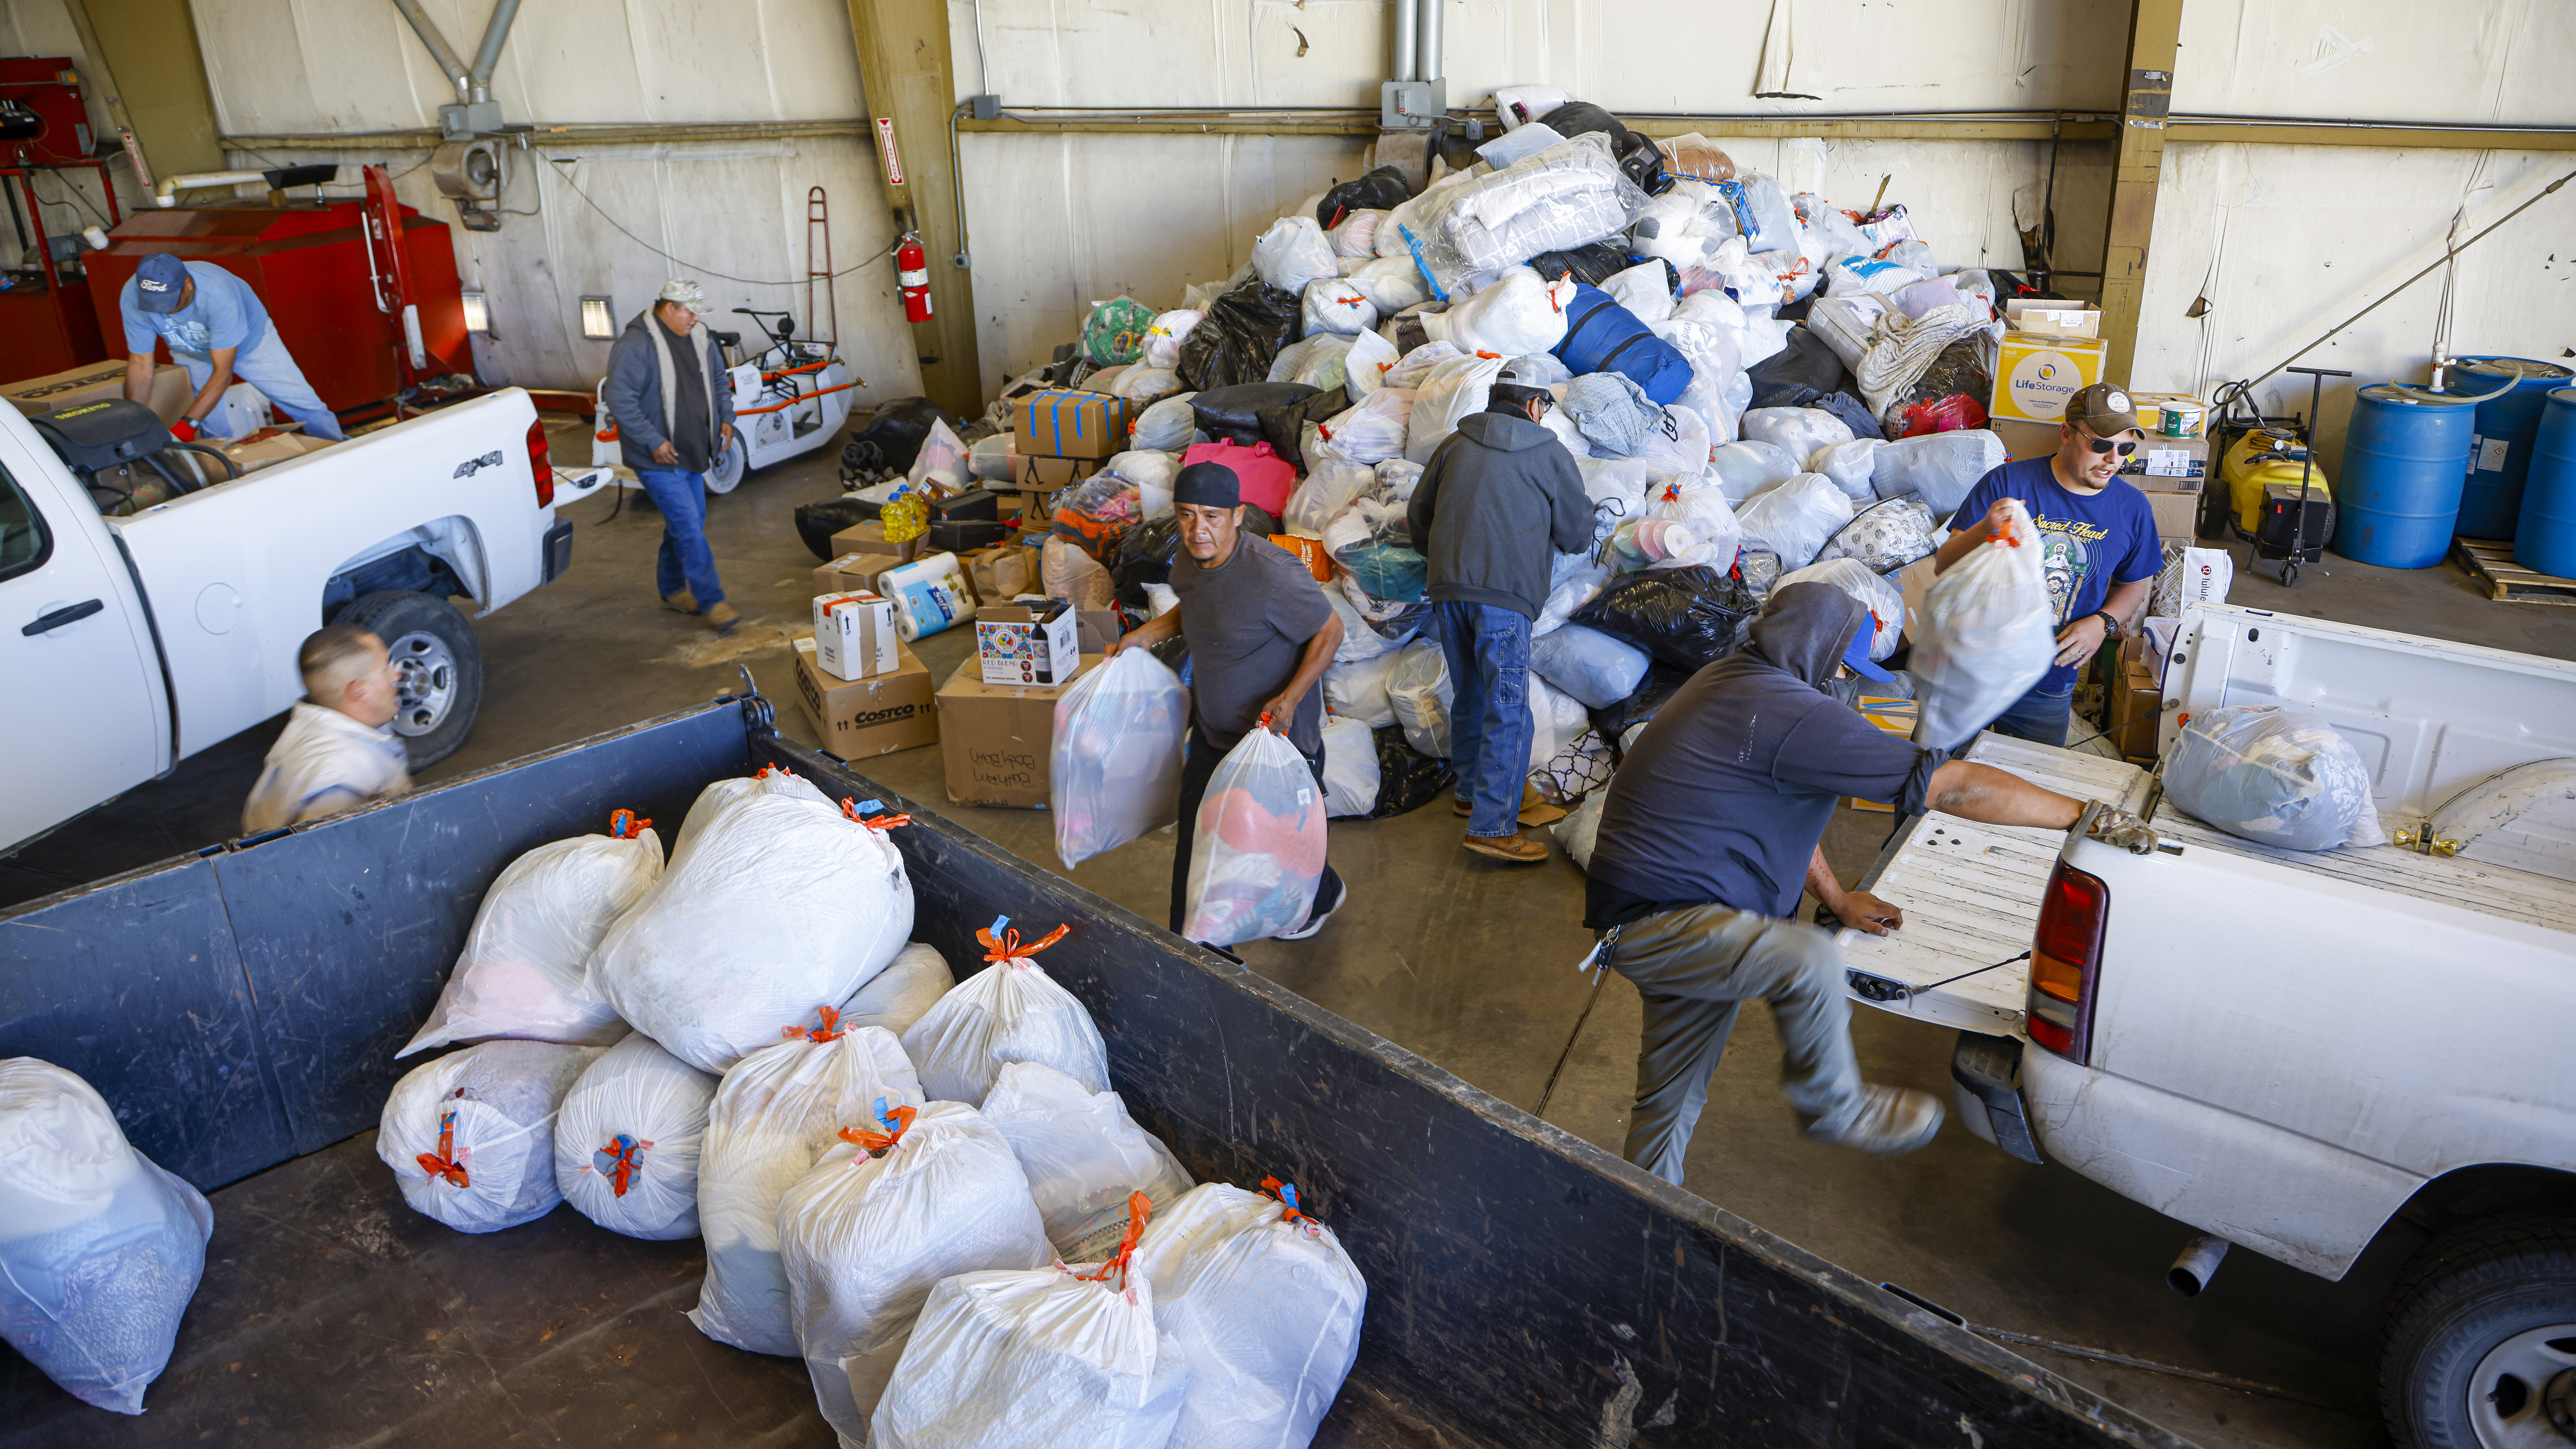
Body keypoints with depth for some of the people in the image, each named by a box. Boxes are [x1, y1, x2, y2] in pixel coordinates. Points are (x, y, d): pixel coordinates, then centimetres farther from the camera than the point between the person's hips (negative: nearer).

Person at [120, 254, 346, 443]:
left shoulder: (218, 293, -42)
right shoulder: (133, 297, -31)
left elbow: (222, 372, -39)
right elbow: (140, 365, -22)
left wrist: (187, 425, -45)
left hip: (249, 341, -3)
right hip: (192, 354, 3)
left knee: (306, 407, -4)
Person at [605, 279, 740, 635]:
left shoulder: (698, 339, 8)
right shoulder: (635, 345, -17)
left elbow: (718, 381, 23)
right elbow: (620, 401, -20)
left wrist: (726, 419, 8)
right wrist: (654, 442, -23)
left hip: (693, 455, 8)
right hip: (658, 459, -8)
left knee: (686, 525, 16)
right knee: (689, 528, -11)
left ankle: (672, 591, 32)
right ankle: (713, 603, -7)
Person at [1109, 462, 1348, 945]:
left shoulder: (1272, 573, -30)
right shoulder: (1187, 564, -5)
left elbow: (1329, 633, -19)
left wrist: (1290, 698, -28)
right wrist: (1147, 633, 4)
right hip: (1212, 732, 7)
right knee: (1196, 840, 14)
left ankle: (1322, 897, 48)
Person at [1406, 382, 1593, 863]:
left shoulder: (1454, 444, 14)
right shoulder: (1551, 454, 4)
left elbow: (1418, 514, 20)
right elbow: (1578, 534, 8)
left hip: (1447, 589, 5)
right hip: (1506, 594, -5)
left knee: (1470, 695, 20)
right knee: (1508, 708, -6)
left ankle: (1470, 792, 34)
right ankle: (1492, 826, -11)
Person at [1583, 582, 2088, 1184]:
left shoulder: (1733, 680, 12)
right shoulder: (1799, 716, -22)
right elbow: (1956, 787, -20)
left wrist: (1838, 900, 21)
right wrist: (2083, 815, -11)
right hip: (1654, 925, -11)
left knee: (1672, 1095, 18)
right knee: (1810, 960, -27)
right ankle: (1836, 1107, -3)